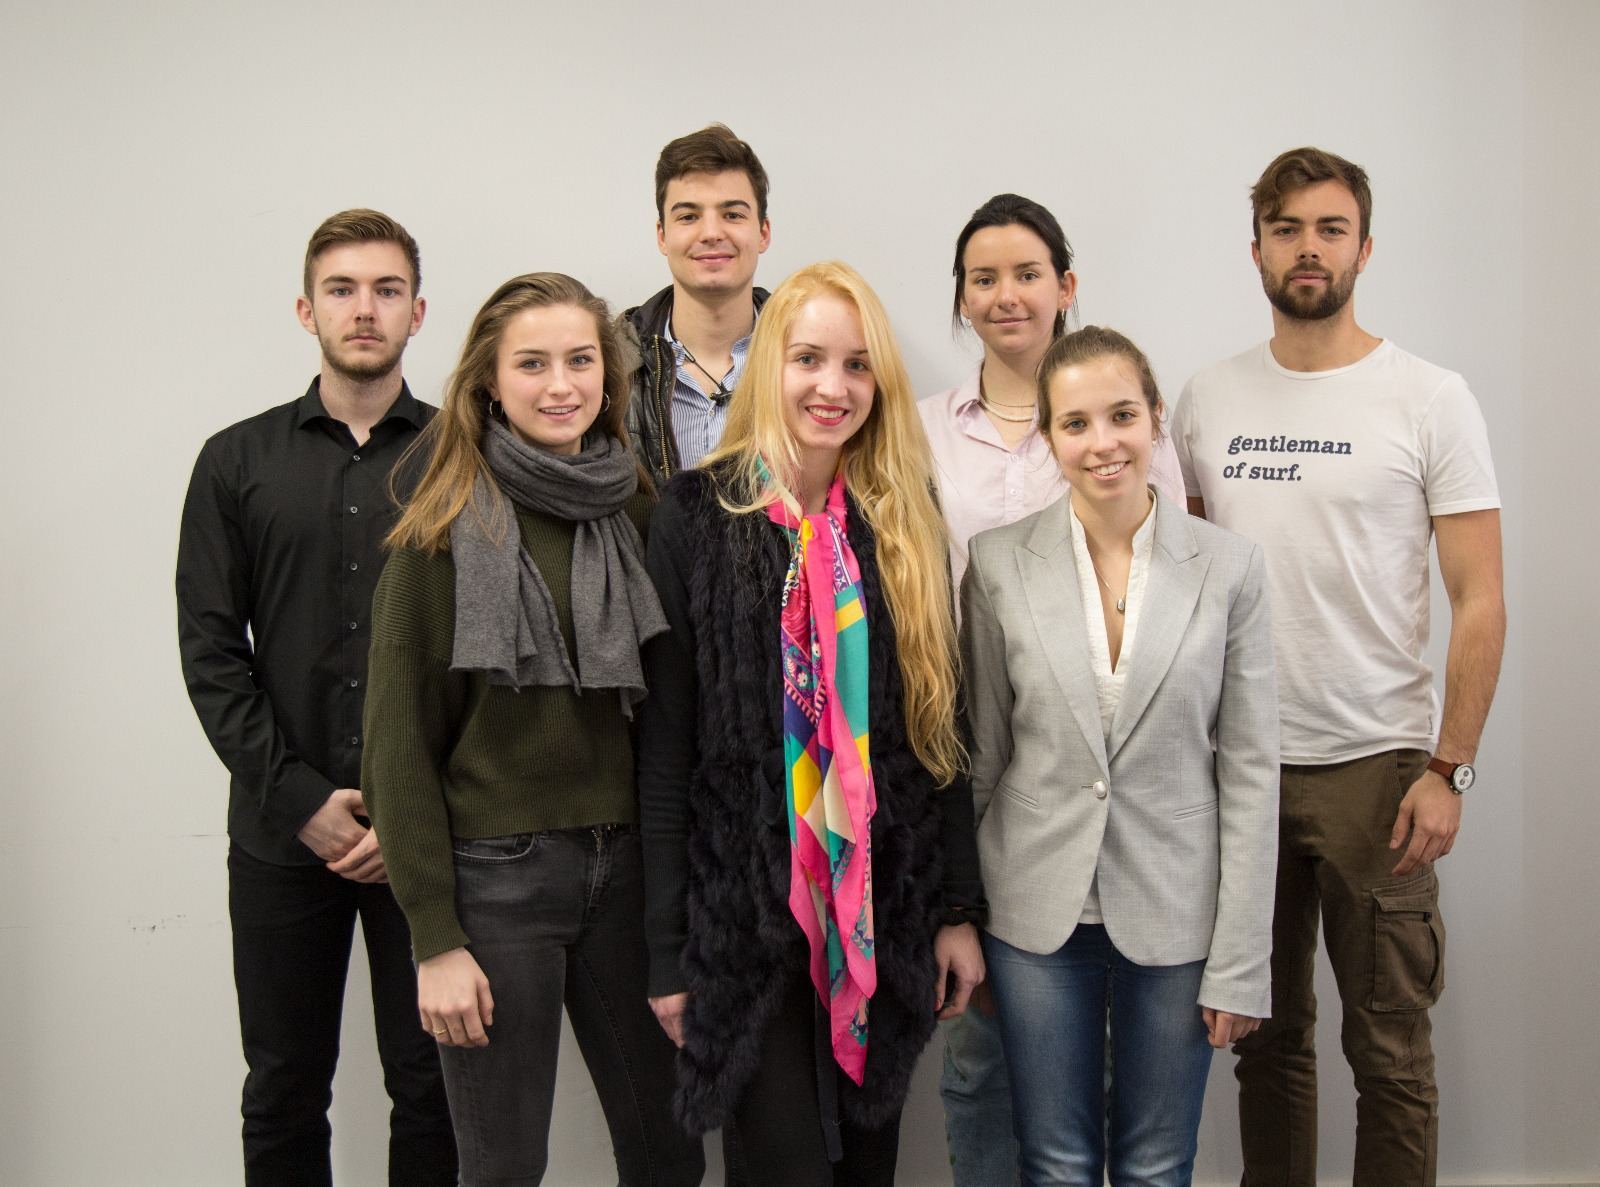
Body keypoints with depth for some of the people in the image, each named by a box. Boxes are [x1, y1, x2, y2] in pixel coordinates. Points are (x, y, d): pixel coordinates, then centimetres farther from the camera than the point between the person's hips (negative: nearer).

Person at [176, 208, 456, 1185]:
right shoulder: (238, 462, 7)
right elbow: (211, 652, 2)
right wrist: (300, 799, -8)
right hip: (282, 836, 2)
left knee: (431, 1088, 7)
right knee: (283, 1094, 12)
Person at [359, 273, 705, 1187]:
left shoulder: (639, 512, 5)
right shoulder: (446, 532, -6)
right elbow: (400, 741, -6)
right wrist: (434, 936, -10)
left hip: (626, 864, 4)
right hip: (493, 872, -3)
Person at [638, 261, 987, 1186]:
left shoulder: (907, 522, 5)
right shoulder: (700, 517, -5)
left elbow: (939, 729, 7)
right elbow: (666, 741, -5)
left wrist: (959, 908, 5)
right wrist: (668, 948, -6)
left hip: (888, 913, 3)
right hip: (747, 910, -3)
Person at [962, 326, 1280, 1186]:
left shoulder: (1228, 568, -5)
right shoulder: (999, 562, -3)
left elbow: (1250, 771, -4)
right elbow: (982, 752, 3)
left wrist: (1240, 963, -5)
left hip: (1175, 917, 0)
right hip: (1037, 912, 0)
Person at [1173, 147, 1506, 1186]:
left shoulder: (1430, 399, -3)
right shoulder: (1208, 401, 7)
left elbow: (1481, 602, -5)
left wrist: (1449, 769, -11)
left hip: (1375, 768, -3)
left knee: (1390, 1049, 5)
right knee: (1267, 1034, 14)